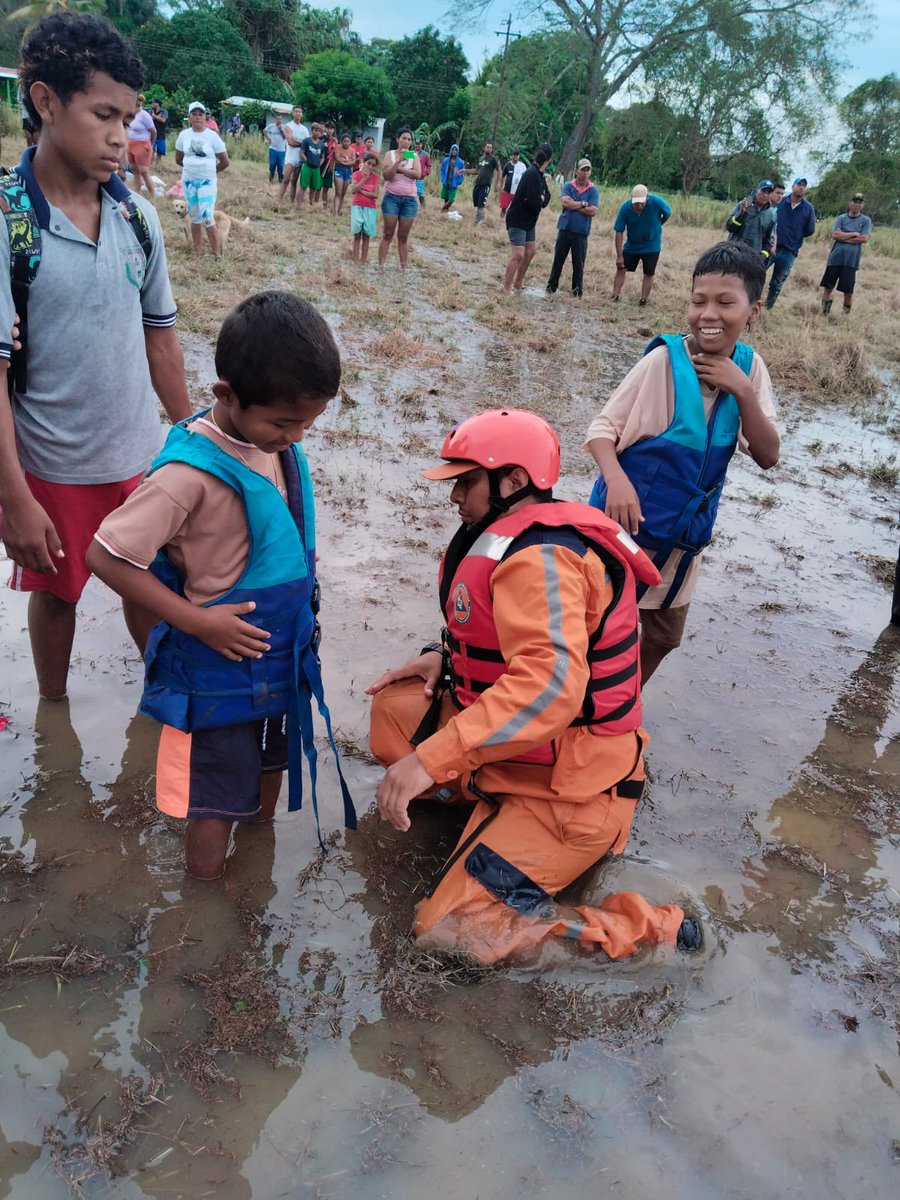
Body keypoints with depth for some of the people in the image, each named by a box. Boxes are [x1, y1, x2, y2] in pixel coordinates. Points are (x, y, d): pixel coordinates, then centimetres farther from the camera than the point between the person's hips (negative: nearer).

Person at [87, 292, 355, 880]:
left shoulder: (279, 441, -5)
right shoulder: (192, 473, -28)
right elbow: (107, 556, -25)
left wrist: (300, 562, 1)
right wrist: (197, 620, -23)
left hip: (282, 656, 8)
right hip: (222, 664, -7)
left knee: (271, 766, 27)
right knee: (217, 800, 10)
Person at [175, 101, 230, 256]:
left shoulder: (212, 136, -7)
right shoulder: (184, 135, 1)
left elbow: (225, 162, -2)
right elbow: (178, 159, 14)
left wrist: (210, 170, 8)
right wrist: (191, 167, 14)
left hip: (207, 181, -4)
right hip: (188, 180, 4)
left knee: (207, 218, -12)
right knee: (195, 218, 11)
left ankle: (218, 255, -3)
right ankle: (197, 254, 19)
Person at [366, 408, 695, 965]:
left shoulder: (539, 555, -24)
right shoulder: (521, 537, 8)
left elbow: (549, 684, -37)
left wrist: (430, 758, -39)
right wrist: (443, 657, 4)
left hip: (568, 789, -10)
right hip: (525, 754, 10)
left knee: (453, 931, -13)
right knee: (393, 707, 11)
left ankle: (654, 929, -2)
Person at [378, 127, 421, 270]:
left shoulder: (414, 156, 5)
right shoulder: (390, 154, 3)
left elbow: (417, 174, -12)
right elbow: (386, 176, -9)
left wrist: (398, 168, -11)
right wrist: (398, 161, -18)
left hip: (410, 199, 1)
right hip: (391, 197, -1)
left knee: (403, 236, 4)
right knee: (387, 234, -1)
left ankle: (403, 268, 7)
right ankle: (380, 265, 0)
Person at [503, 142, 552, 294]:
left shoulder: (541, 174, 7)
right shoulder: (532, 173, -22)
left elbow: (546, 197, 4)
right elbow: (535, 201, -28)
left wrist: (540, 198, -17)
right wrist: (541, 199, -7)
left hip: (529, 221, 10)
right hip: (517, 220, -10)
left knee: (530, 252, 16)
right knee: (518, 255, -14)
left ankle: (518, 283, 29)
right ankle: (506, 289, -7)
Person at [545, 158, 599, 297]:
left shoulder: (593, 191, 0)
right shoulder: (568, 186, 4)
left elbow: (592, 211, -11)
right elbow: (564, 202, -14)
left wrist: (573, 205, -9)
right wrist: (583, 204, -12)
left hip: (581, 232, -1)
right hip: (565, 229, 1)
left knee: (578, 263, 5)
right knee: (558, 260, 7)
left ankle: (577, 290, 14)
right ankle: (551, 286, 17)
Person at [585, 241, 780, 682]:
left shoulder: (749, 368, -5)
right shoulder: (665, 359, -19)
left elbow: (767, 457, -8)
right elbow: (602, 427, -15)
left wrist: (742, 391, -21)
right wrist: (616, 480, -34)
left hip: (685, 532, 5)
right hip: (626, 521, -5)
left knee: (664, 634, 20)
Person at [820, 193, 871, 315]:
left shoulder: (866, 220, 5)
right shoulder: (841, 218, 8)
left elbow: (864, 238, -8)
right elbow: (835, 234, -7)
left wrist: (844, 238, -7)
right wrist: (854, 234, -7)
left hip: (851, 260, -1)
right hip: (835, 258, 2)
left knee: (848, 290, -3)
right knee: (828, 286, 3)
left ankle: (846, 314, 10)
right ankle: (824, 313, 14)